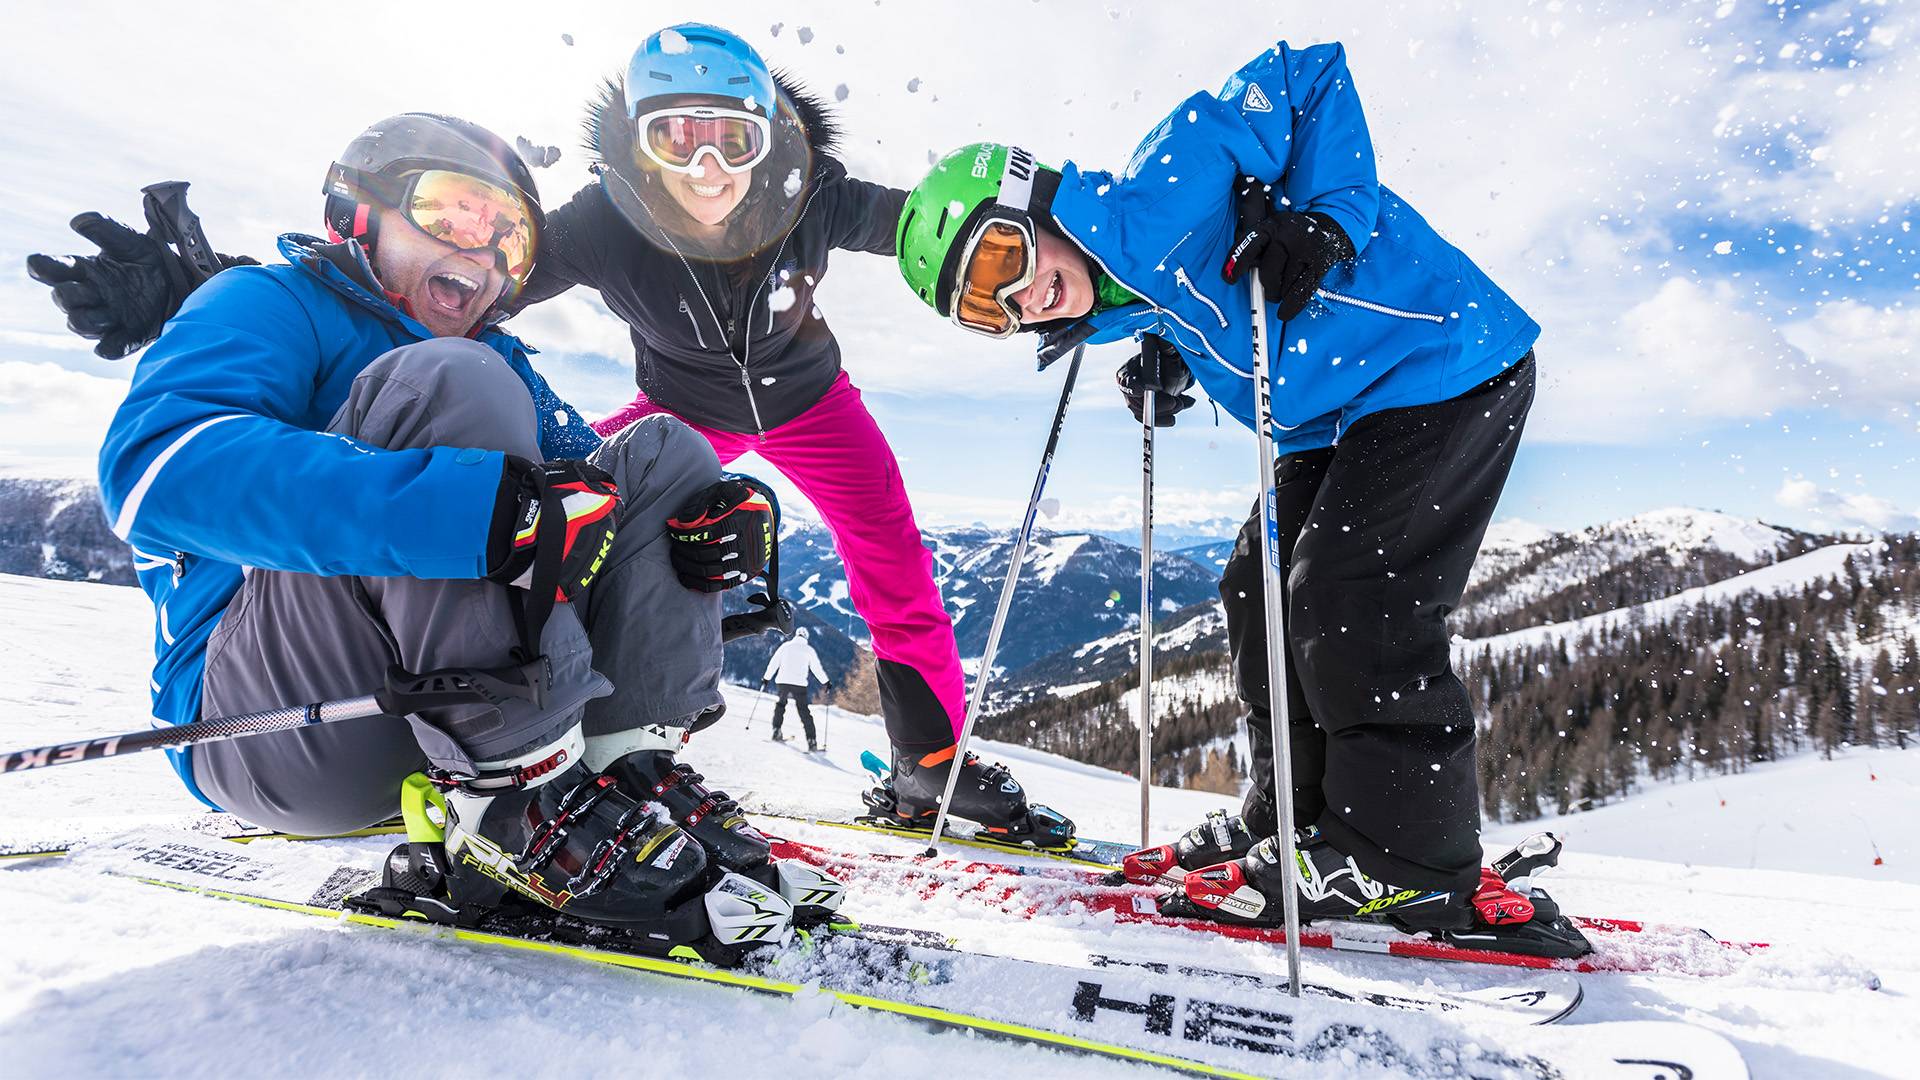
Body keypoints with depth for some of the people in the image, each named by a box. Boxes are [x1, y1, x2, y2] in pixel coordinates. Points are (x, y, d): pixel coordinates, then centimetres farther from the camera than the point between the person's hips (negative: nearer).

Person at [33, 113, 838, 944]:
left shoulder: (500, 364, 23)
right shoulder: (268, 305, 1)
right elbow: (157, 465, -20)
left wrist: (725, 511, -13)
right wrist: (498, 512, -35)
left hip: (456, 693, 6)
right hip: (266, 725, -6)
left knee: (665, 452, 3)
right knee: (452, 378, -23)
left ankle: (614, 760, -15)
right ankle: (519, 804, -27)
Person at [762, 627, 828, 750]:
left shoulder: (786, 646, 9)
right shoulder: (809, 650, 5)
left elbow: (773, 663, 10)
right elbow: (817, 668, 6)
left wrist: (766, 679, 19)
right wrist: (825, 682, 17)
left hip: (783, 681, 1)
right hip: (799, 683, -1)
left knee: (780, 704, 26)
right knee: (804, 711, 3)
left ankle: (776, 731, 15)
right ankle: (811, 741, -4)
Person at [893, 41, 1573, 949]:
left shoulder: (1149, 203, -22)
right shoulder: (1124, 293, 5)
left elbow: (1312, 78, -16)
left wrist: (1324, 221, -25)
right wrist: (1168, 363, 2)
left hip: (1447, 365, -9)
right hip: (1345, 417, 9)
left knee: (1349, 603, -14)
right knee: (1261, 590, 6)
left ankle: (1410, 858, 0)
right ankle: (1294, 817, 18)